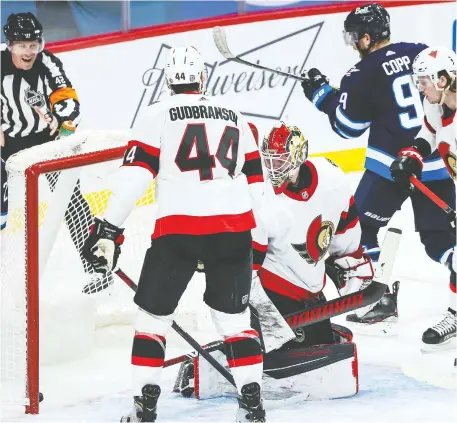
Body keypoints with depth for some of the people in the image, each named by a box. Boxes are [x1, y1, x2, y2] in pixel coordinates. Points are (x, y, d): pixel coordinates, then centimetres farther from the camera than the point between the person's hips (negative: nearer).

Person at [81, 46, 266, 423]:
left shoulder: (158, 115, 5)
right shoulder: (235, 118, 17)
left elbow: (135, 175, -5)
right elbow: (256, 186, 18)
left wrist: (109, 229, -4)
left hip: (179, 229, -3)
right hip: (234, 228, 3)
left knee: (154, 314, 10)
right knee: (234, 317, 15)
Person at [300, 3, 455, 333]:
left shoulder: (365, 74, -8)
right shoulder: (424, 54, 6)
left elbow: (347, 126, 0)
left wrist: (323, 94, 12)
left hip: (391, 163, -5)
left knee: (362, 226, 10)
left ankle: (385, 303, 7)